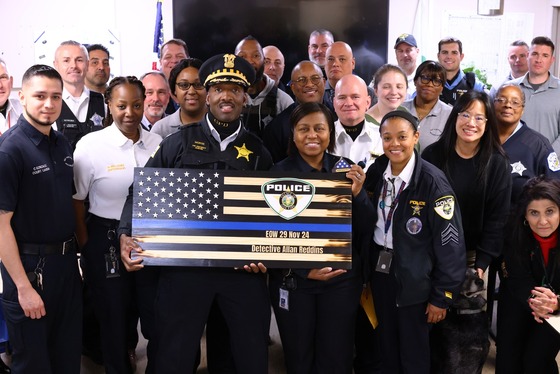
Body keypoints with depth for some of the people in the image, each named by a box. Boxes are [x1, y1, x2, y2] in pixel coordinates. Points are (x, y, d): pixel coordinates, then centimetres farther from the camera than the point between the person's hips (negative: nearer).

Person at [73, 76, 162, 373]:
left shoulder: (157, 143, 0)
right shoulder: (91, 144, -9)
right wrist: (85, 247, -3)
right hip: (106, 240, -2)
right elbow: (76, 201, -2)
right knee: (113, 315, 11)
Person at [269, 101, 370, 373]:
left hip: (342, 277, 1)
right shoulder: (280, 173, -4)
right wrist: (304, 270, -15)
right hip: (293, 279, -1)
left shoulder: (346, 170, 1)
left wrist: (357, 194, -17)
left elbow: (364, 229, 0)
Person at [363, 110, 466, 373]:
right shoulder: (376, 171, -2)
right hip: (380, 271, 5)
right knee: (386, 345, 21)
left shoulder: (432, 182, -20)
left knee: (413, 352, 12)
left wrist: (441, 297, -13)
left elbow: (451, 244, -16)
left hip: (413, 279, -5)